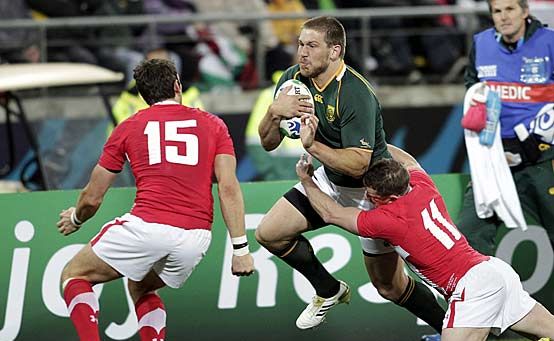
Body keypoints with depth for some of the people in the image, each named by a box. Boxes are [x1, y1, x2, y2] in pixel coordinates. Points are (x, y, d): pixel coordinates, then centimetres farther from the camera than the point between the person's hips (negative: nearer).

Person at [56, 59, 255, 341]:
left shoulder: (128, 127, 12)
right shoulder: (212, 125, 15)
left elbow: (92, 198, 17)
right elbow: (228, 188, 2)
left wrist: (75, 219, 38)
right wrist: (240, 248, 0)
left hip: (145, 227, -4)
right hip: (196, 238, 4)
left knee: (74, 275, 16)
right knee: (140, 289, 32)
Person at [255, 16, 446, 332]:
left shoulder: (355, 95, -30)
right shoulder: (294, 79, -10)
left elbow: (358, 165, -34)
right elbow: (268, 143, -7)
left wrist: (311, 145, -43)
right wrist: (274, 112, -28)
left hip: (370, 189, -7)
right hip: (330, 181, 7)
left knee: (391, 287, -3)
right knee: (269, 233, 1)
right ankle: (329, 291, 24)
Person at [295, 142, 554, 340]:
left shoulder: (390, 219, -12)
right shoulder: (422, 184, 7)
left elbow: (331, 213, 2)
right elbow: (405, 159, 34)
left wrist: (307, 180, 15)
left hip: (473, 286, -9)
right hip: (498, 270, 9)